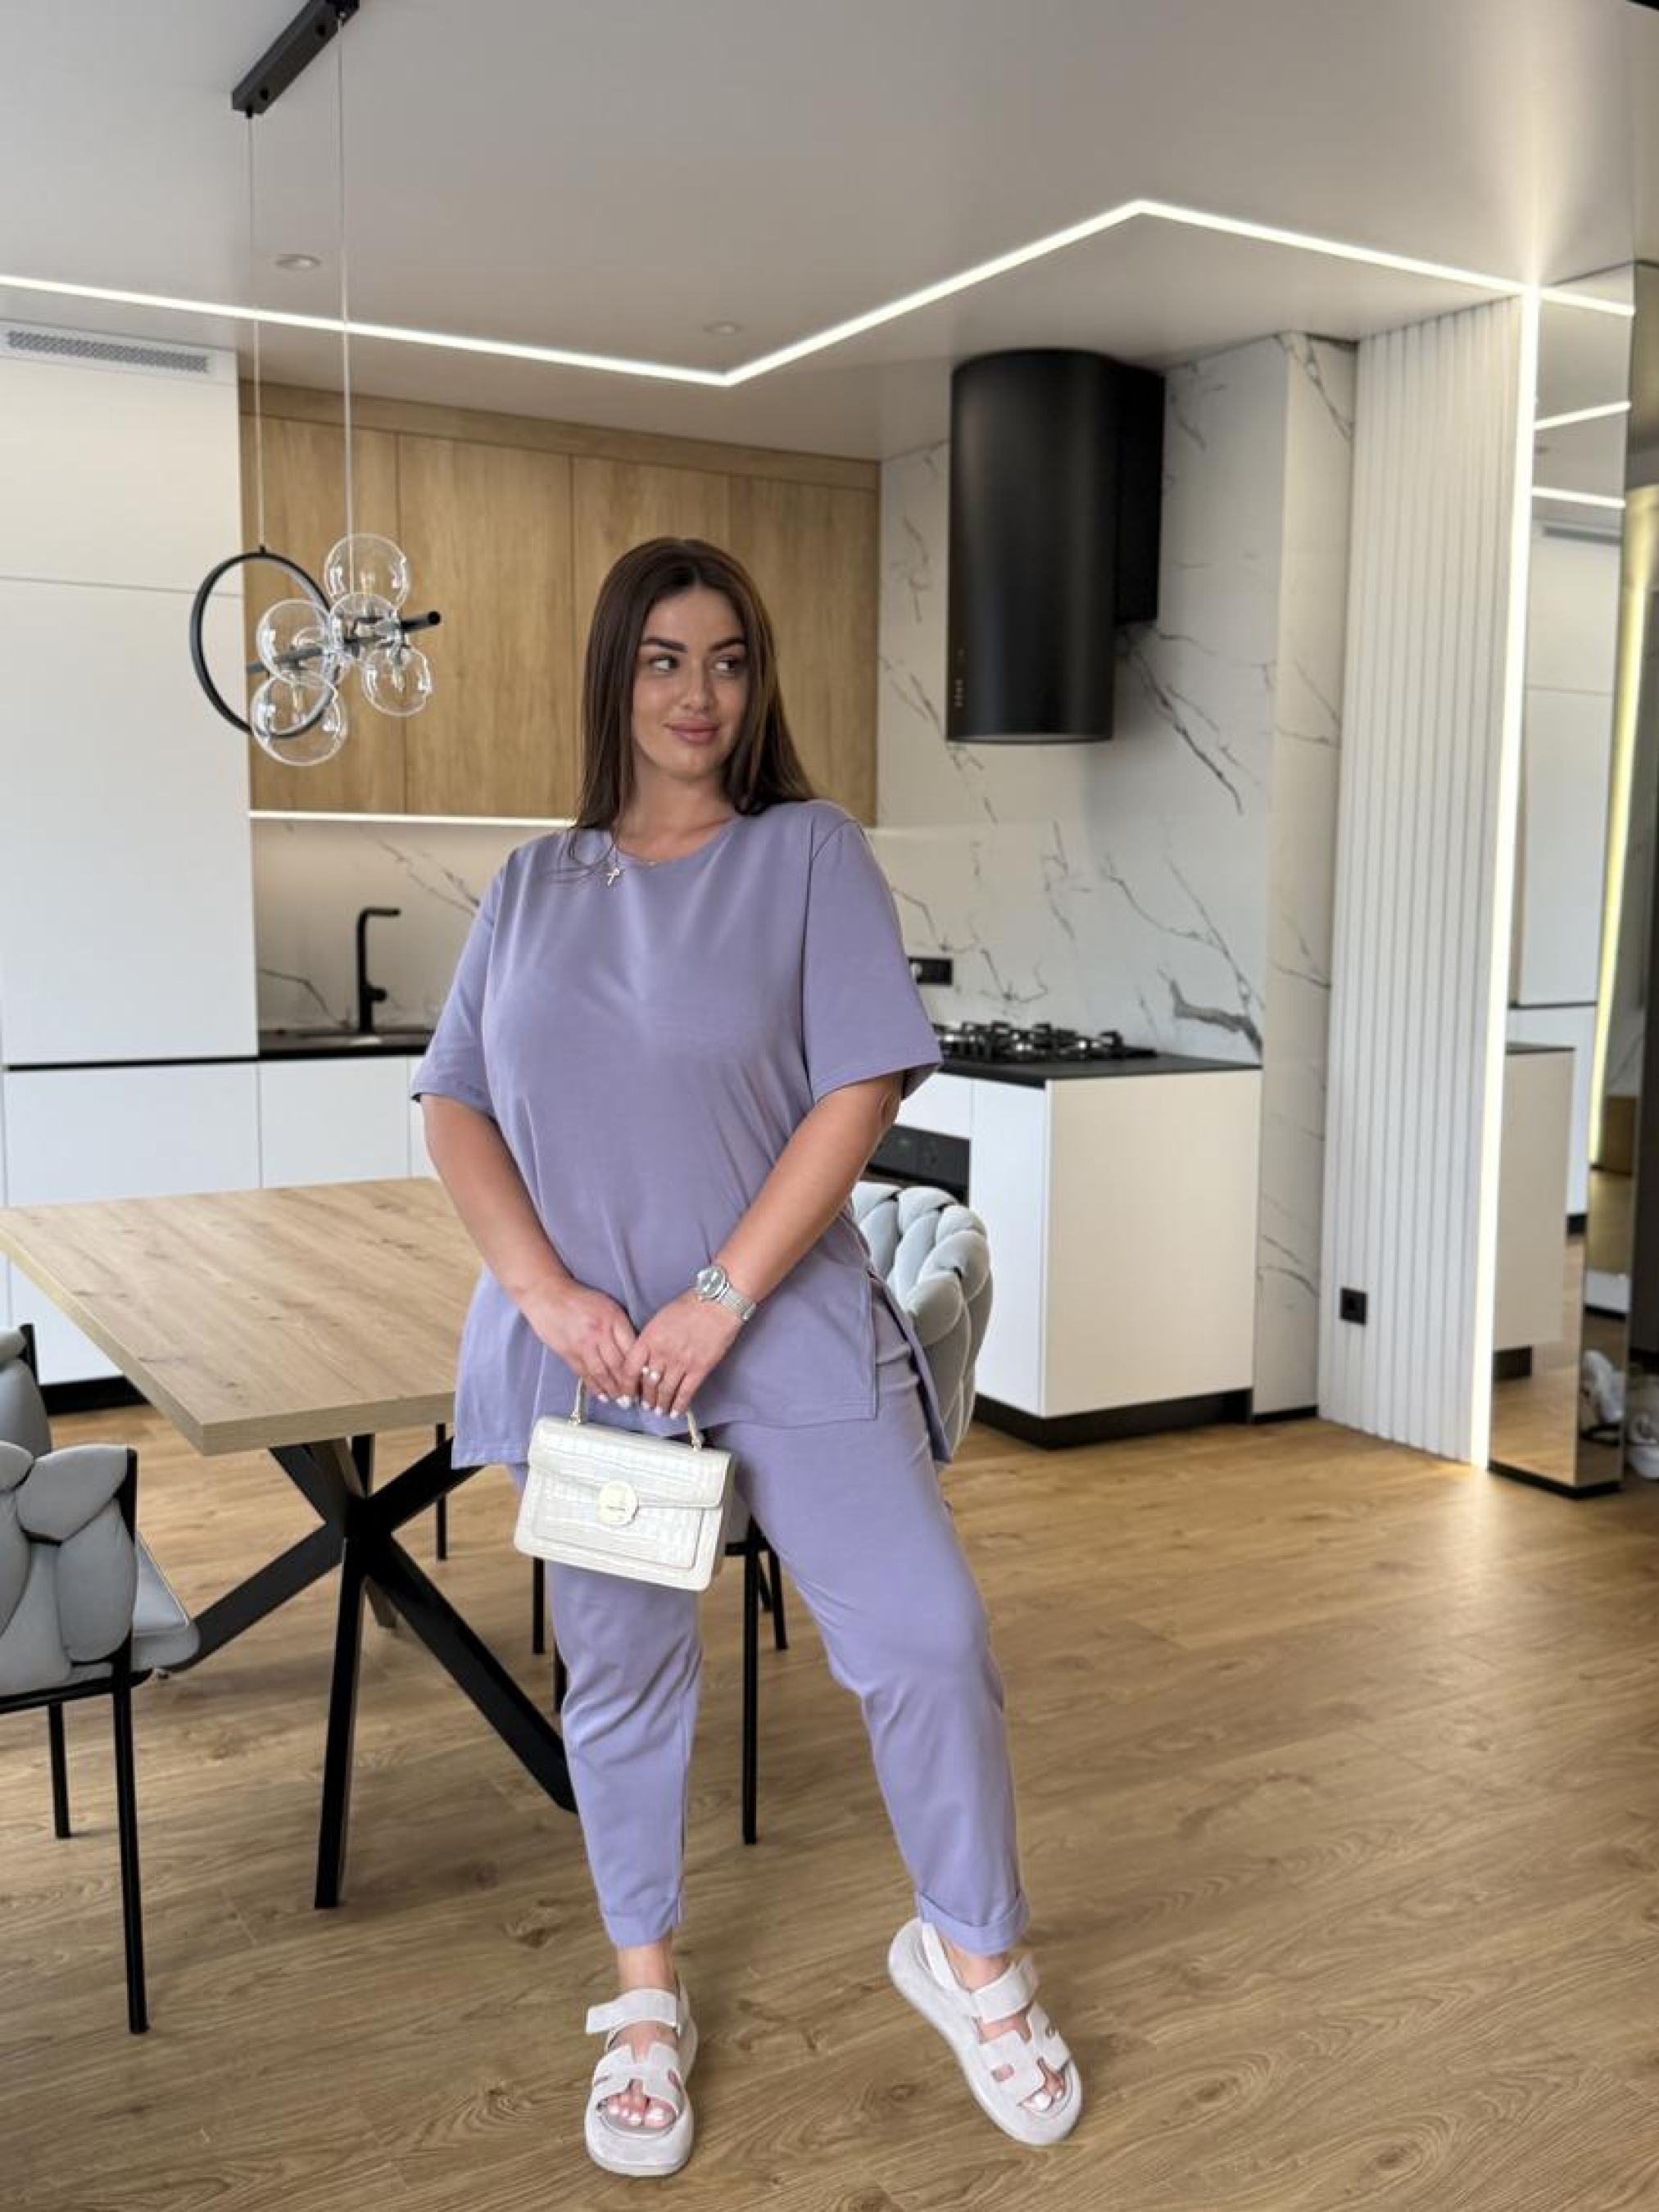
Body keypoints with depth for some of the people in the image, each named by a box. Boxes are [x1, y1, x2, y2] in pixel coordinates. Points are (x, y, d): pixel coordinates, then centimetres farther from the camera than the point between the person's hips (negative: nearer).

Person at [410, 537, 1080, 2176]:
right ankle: (645, 2002, 33)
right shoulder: (533, 886, 9)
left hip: (787, 1328, -2)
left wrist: (718, 1302, -15)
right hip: (583, 1343, 3)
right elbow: (452, 1106, 5)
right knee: (620, 1674, 12)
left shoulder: (810, 853, 0)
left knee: (924, 1634, -6)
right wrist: (547, 1289, -11)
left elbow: (862, 1088, -9)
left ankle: (969, 1956, 20)